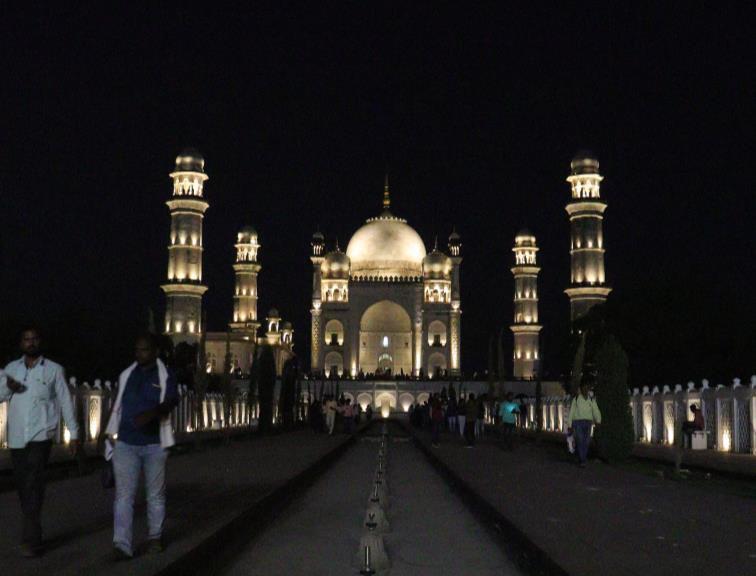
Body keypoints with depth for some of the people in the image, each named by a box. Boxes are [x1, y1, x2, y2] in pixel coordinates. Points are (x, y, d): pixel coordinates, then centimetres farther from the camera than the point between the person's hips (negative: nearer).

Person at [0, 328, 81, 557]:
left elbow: (66, 402, 4)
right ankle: (32, 533, 22)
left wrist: (74, 433, 2)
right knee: (22, 485, 8)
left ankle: (31, 539, -14)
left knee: (33, 485, -15)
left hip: (41, 435, -4)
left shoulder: (54, 370, 2)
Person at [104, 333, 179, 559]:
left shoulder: (165, 376, -1)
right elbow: (117, 405, 18)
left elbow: (171, 401, -17)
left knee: (155, 495, 10)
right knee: (124, 495, -6)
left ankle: (155, 537, 25)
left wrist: (152, 412, -36)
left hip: (154, 444, -2)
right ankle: (122, 544, -8)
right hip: (126, 444, 2)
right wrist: (111, 431, 17)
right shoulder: (126, 375, 10)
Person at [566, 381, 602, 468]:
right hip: (578, 422, -3)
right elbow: (571, 413, 4)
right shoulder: (576, 399, 3)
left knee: (586, 442, 4)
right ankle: (582, 461, -13)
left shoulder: (591, 401, 10)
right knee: (580, 441, -14)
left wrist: (598, 421, -18)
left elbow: (596, 412, 1)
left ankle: (582, 459, 20)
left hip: (588, 423, 3)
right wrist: (569, 425, 1)